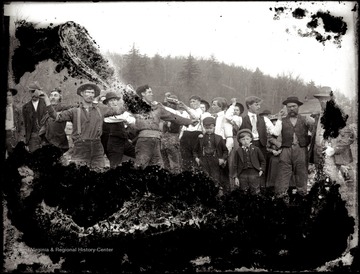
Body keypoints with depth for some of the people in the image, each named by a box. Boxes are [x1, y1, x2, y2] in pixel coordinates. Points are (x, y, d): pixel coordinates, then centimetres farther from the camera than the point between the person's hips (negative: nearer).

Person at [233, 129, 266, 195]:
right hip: (243, 174, 1)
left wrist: (261, 169, 2)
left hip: (254, 173, -1)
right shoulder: (238, 151, 6)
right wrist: (236, 177, 2)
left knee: (255, 193, -1)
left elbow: (262, 160, 15)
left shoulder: (256, 149, 5)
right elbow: (235, 165, 8)